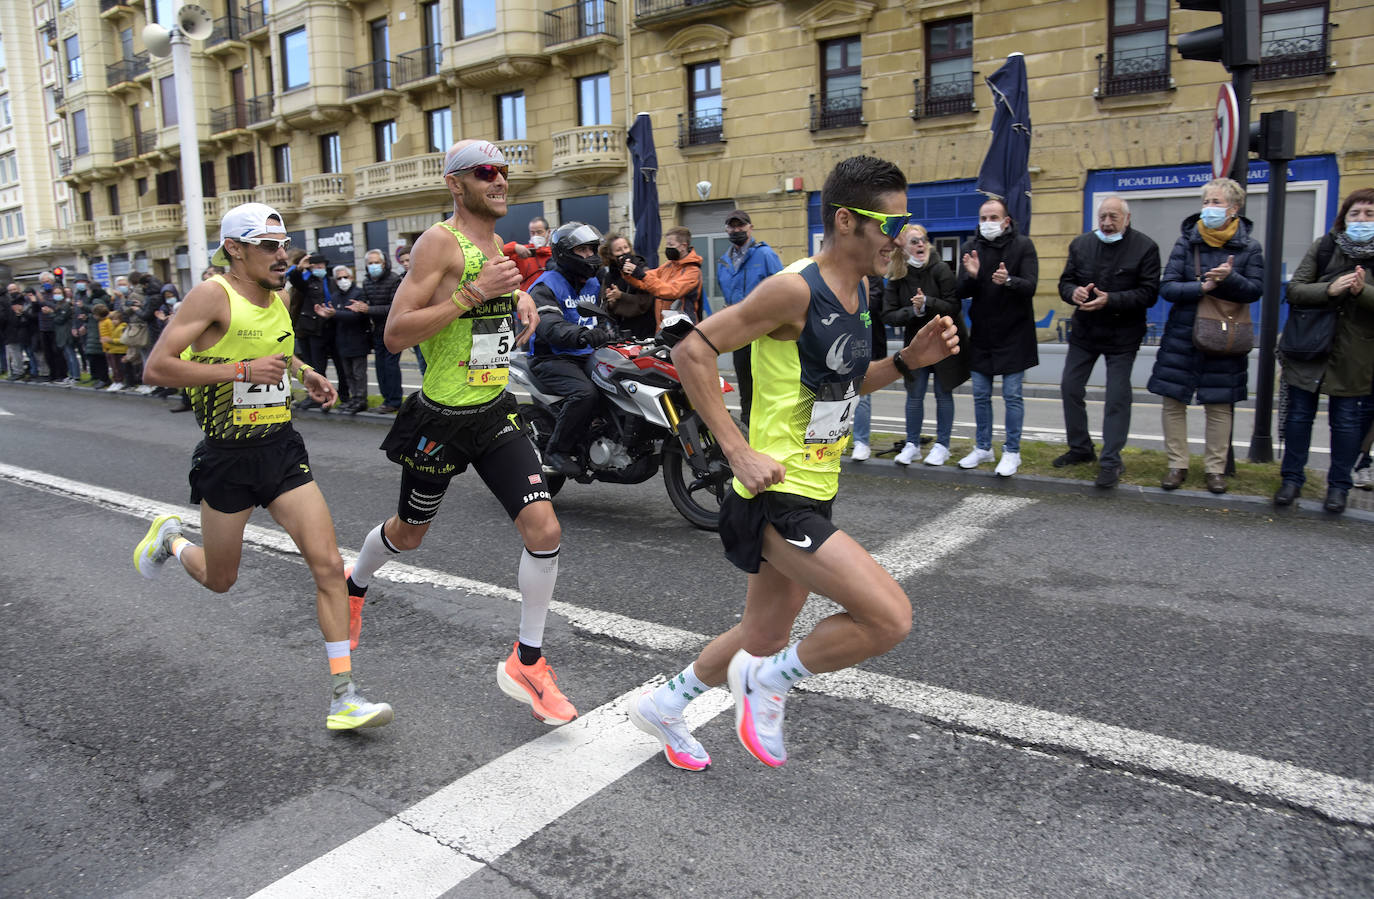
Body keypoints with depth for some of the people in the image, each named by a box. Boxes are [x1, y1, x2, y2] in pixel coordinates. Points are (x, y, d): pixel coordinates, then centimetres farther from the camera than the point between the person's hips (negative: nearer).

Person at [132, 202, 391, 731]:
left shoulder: (278, 298, 8)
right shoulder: (213, 295, -13)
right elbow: (156, 368, -20)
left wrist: (303, 372, 12)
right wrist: (243, 370, -25)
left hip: (283, 449, 5)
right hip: (227, 457, -5)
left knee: (328, 564, -8)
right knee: (220, 580, 14)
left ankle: (343, 696, -3)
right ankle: (170, 538, 49)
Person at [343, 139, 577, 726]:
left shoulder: (497, 245, 9)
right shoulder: (441, 241, -15)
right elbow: (394, 335, -22)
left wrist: (521, 298, 8)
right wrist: (474, 294, -27)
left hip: (497, 413, 6)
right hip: (441, 418, -5)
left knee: (544, 529, -9)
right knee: (408, 533, 16)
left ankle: (526, 662, 6)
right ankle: (353, 586, 51)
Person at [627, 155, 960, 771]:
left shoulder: (857, 290, 10)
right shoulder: (795, 288, -18)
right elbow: (692, 350, -19)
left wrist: (908, 360, 5)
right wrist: (739, 451, -22)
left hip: (814, 494, 9)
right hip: (777, 495, -9)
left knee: (764, 639, 20)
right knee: (890, 619, -16)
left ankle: (662, 705, 42)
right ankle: (768, 680, 8)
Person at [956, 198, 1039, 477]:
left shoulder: (1023, 245, -7)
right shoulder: (970, 247, 2)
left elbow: (1030, 286, -17)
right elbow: (960, 291, -4)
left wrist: (1008, 281, -37)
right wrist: (971, 276, -25)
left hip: (1014, 333, -4)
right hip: (981, 333, 4)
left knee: (1012, 396, 1)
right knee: (981, 396, 11)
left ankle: (1012, 451, 12)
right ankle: (983, 448, 25)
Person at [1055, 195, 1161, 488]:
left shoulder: (1145, 247, -10)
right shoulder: (1081, 244, 1)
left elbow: (1149, 293, -14)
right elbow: (1065, 282, 4)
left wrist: (1110, 300, -27)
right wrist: (1074, 292, -20)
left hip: (1122, 335, -4)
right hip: (1084, 331, 4)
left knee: (1118, 396, -2)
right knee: (1070, 387, 8)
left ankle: (1110, 461, 5)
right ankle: (1081, 448, 26)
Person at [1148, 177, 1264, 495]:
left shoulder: (1249, 247, 1)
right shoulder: (1186, 242, 0)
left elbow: (1255, 290, -4)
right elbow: (1167, 287, -6)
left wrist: (1230, 278, -22)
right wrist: (1202, 286, -19)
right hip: (1182, 335, 1)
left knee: (1219, 405, 5)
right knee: (1173, 401, 1)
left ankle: (1215, 468, 16)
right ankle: (1177, 465, 13)